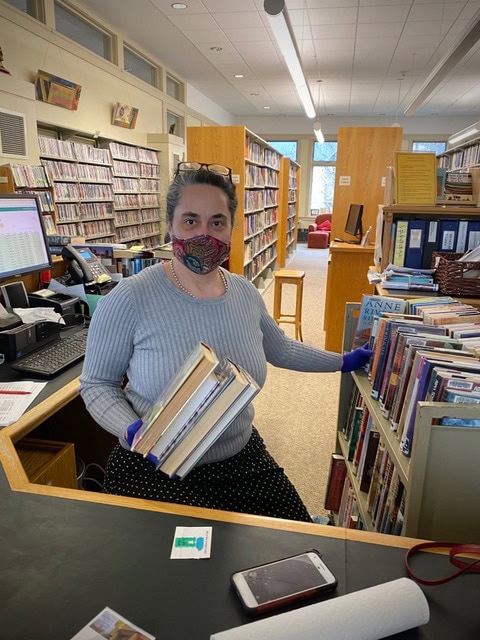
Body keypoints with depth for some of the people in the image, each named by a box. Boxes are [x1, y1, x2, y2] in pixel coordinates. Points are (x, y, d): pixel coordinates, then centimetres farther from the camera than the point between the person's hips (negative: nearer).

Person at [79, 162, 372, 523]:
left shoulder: (245, 293, -1)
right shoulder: (130, 299, -18)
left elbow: (282, 350, 16)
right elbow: (97, 384, -7)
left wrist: (343, 362, 21)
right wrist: (133, 431, -24)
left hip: (242, 459, 5)